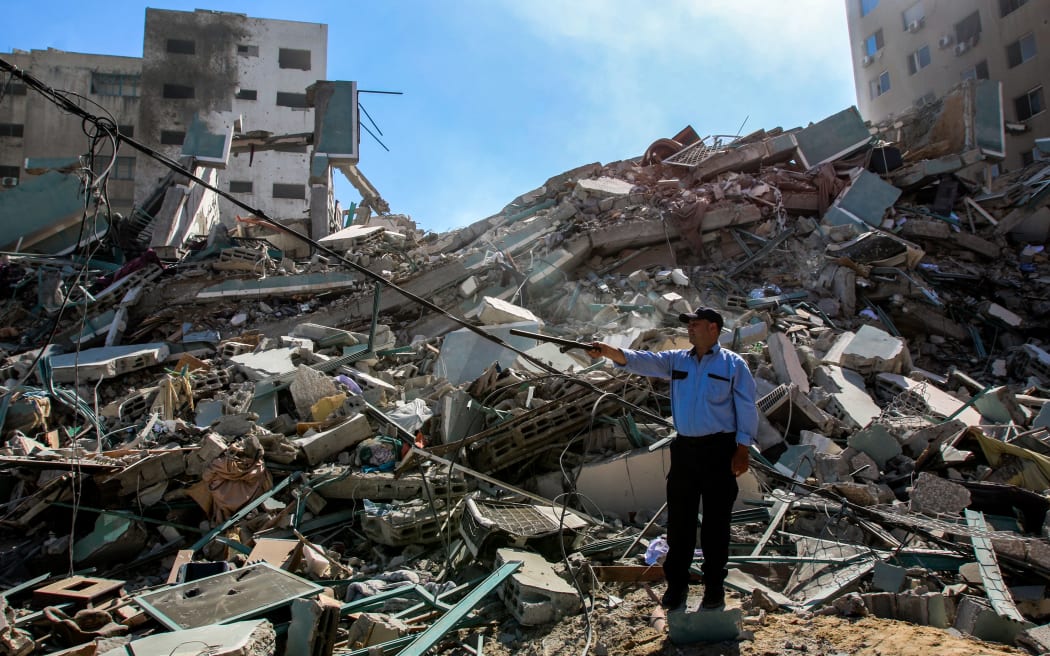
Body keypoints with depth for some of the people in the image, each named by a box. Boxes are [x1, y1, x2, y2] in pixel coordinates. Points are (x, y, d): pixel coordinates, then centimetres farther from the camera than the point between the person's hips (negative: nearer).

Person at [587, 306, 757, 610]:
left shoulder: (734, 364, -2)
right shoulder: (677, 360, 8)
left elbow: (746, 409, -3)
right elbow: (643, 361, -6)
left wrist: (742, 449, -9)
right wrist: (610, 352, -23)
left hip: (719, 449, -4)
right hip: (684, 448, 4)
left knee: (716, 521, 4)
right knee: (679, 519, 9)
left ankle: (714, 585, 18)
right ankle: (676, 583, 20)